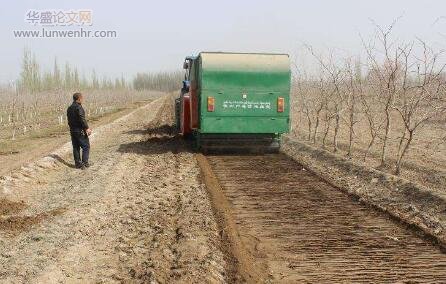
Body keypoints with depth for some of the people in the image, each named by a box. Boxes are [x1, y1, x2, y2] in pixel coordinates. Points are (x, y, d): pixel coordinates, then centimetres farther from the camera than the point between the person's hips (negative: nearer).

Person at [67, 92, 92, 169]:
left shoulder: (69, 108, 12)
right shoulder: (79, 107, -16)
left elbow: (69, 120, 16)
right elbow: (82, 119, -22)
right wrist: (87, 128, -19)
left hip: (72, 131, 8)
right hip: (80, 131, -8)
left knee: (76, 147, 11)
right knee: (86, 146, 1)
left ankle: (78, 163, 15)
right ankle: (84, 162, -2)